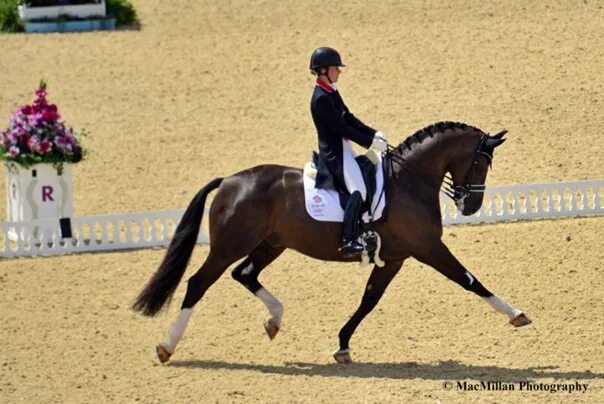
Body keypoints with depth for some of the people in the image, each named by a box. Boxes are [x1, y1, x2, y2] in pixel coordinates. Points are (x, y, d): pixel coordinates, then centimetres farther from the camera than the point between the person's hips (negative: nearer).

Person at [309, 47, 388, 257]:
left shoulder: (332, 93, 11)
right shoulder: (321, 98, -20)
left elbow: (349, 119, 14)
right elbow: (342, 128, -21)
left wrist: (374, 134, 3)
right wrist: (370, 142, -17)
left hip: (343, 150, 11)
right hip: (334, 154, -11)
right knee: (358, 191, -23)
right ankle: (349, 241, -26)